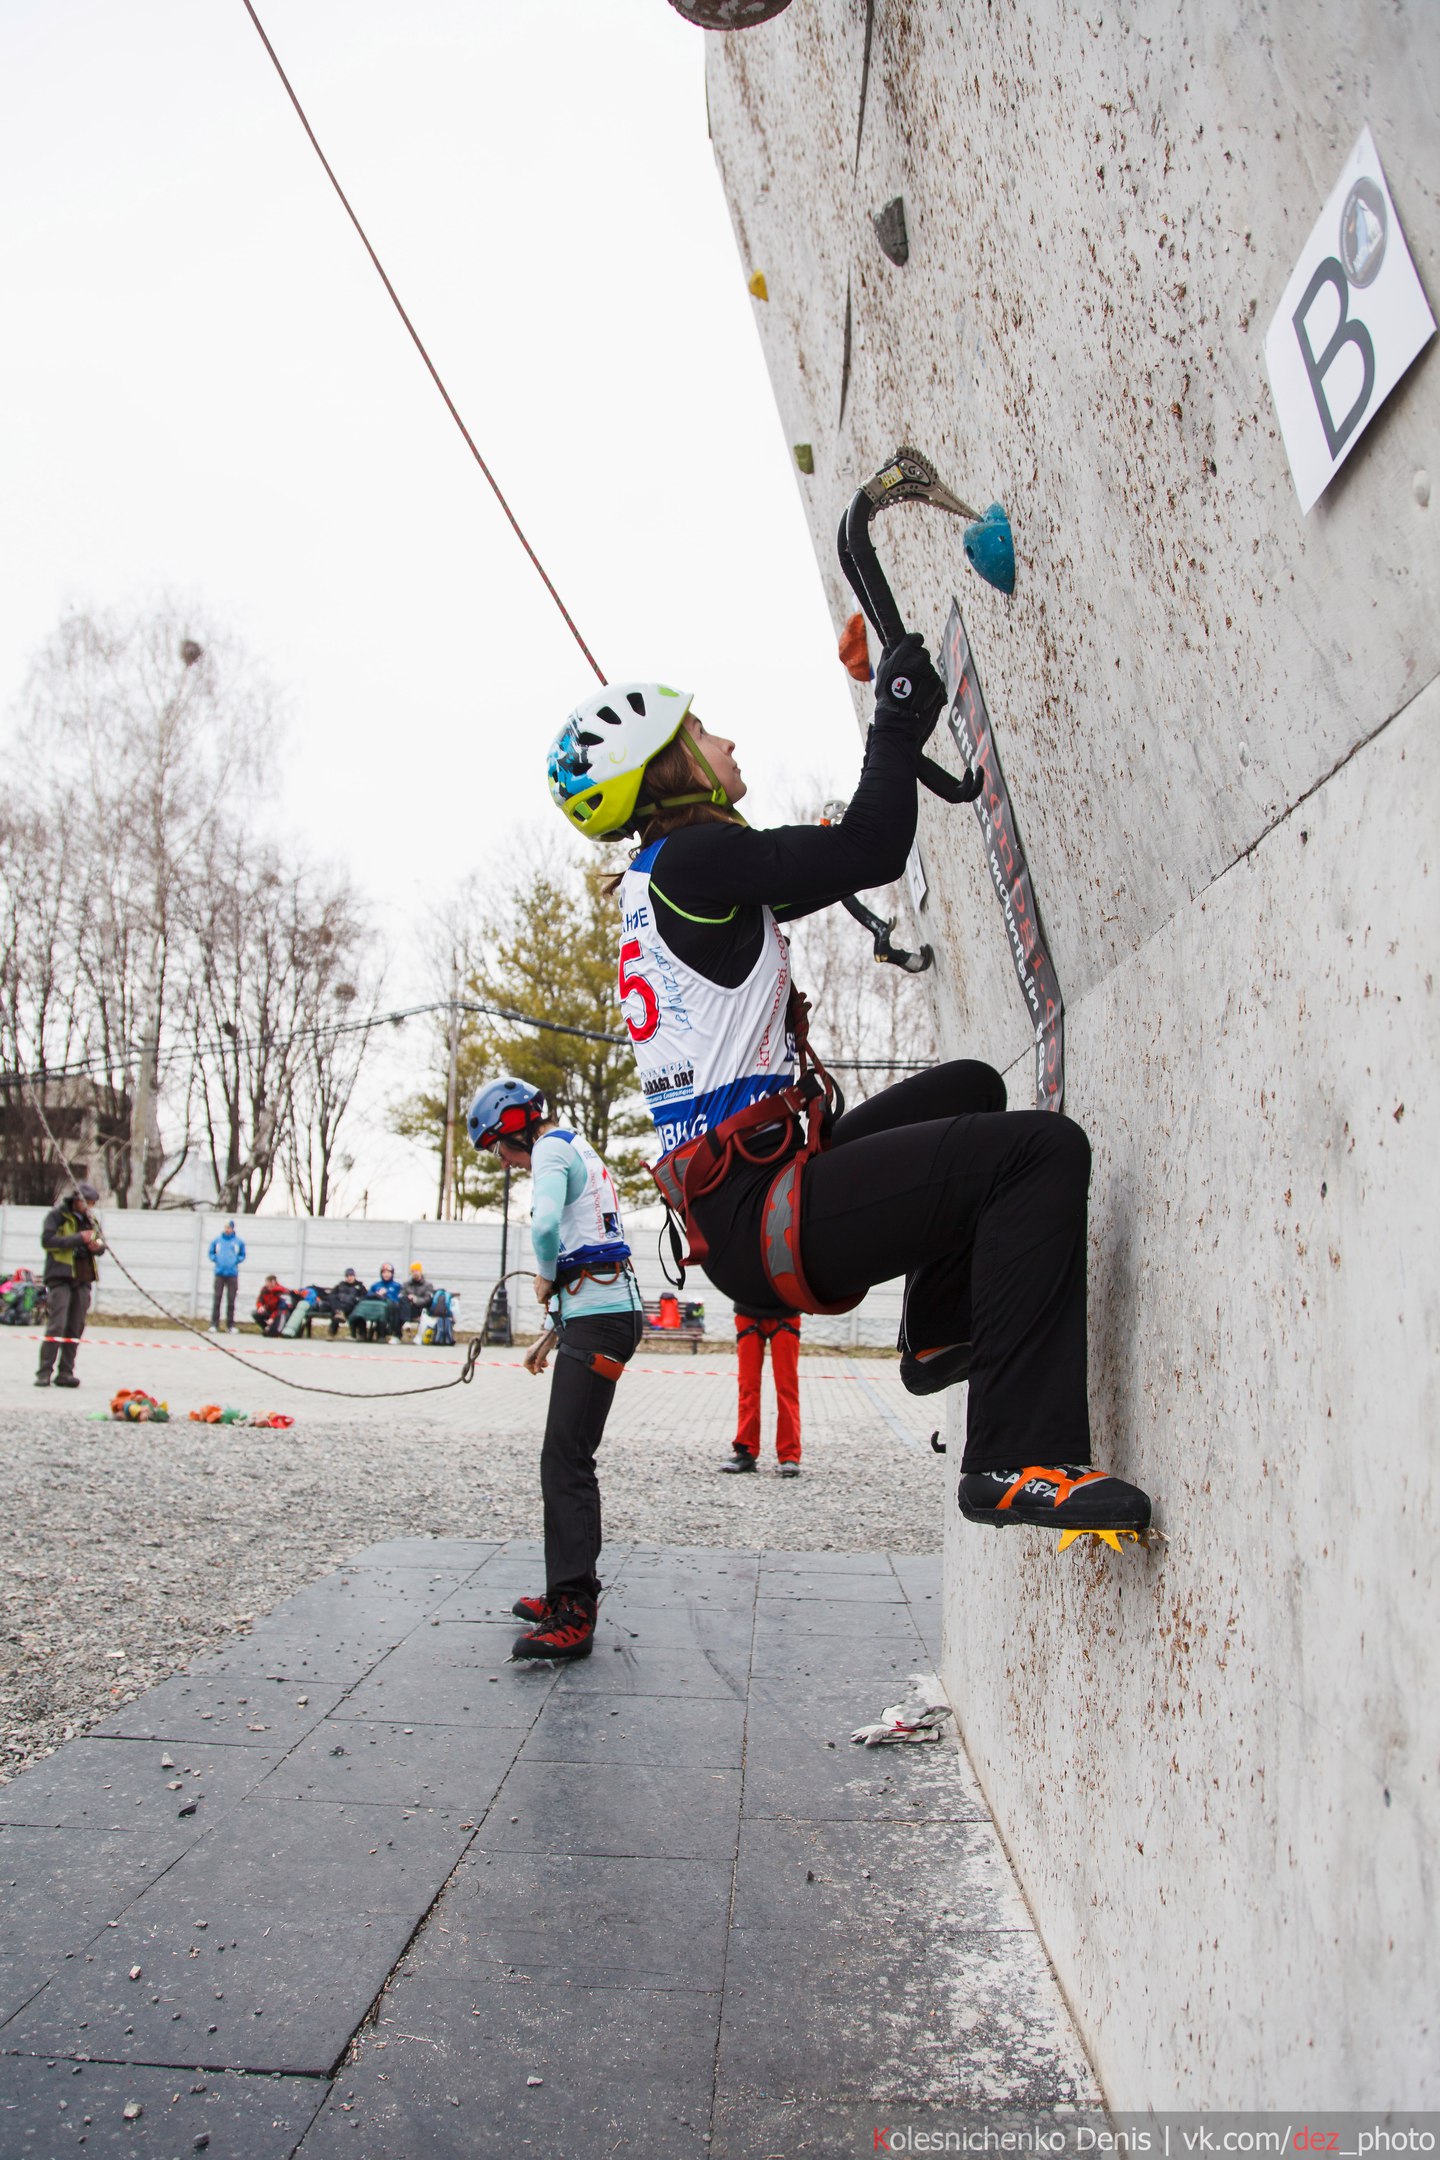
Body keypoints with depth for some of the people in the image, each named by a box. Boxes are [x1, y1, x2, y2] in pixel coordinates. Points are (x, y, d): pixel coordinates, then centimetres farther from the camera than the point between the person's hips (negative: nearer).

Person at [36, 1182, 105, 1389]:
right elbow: (47, 1240, -14)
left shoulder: (91, 1220, 18)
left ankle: (65, 1373, 8)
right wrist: (79, 1238, -19)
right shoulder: (57, 1216, -1)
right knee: (56, 1325, -12)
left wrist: (98, 1246, -1)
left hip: (83, 1279, 6)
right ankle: (44, 1372, -6)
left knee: (76, 1328, 4)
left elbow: (101, 1246, 23)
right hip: (60, 1277, -6)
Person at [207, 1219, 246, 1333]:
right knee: (217, 1299, -3)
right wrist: (215, 1260, -3)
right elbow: (211, 1253, 14)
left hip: (232, 1274, 0)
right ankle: (214, 1324, 0)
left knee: (231, 1300, 2)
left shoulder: (239, 1241, 2)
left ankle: (231, 1325, 7)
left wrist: (236, 1261, -6)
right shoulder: (216, 1240, 4)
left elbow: (242, 1255, 10)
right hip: (219, 1273, 0)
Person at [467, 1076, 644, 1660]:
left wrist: (545, 1280, -6)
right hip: (607, 1312, 10)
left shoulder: (552, 1149, -4)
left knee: (566, 1463, -12)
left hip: (597, 1319, -10)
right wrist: (553, 1332, 27)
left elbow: (545, 1226, -25)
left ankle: (573, 1616, -12)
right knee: (565, 1459, 13)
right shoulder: (579, 1152, 26)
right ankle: (567, 1594, 19)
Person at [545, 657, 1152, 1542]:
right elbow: (870, 853, -16)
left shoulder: (657, 883, 21)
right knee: (1044, 1149, -20)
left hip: (739, 1209, 10)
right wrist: (898, 723, 0)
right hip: (756, 1214, -10)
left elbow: (828, 861, 32)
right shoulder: (689, 859, -10)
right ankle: (1019, 1461, -22)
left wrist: (900, 740, 34)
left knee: (969, 1087, 24)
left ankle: (942, 1331, 24)